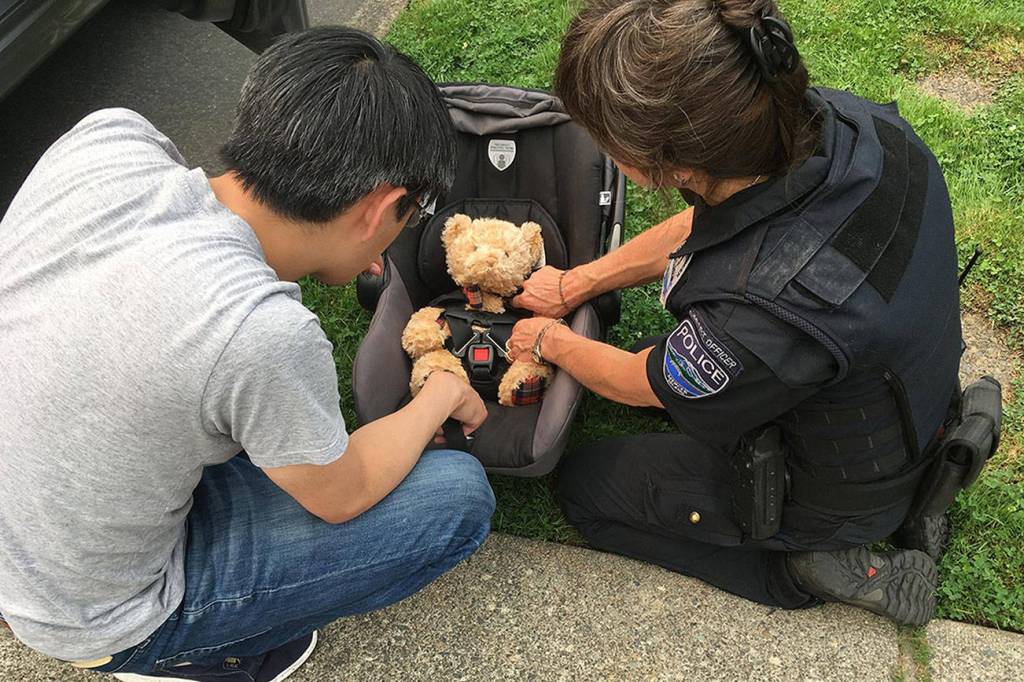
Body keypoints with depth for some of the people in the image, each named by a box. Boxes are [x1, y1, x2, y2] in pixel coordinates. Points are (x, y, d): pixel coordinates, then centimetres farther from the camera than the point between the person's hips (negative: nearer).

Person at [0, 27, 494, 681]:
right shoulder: (265, 333, -38)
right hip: (94, 623, -6)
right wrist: (444, 393, 1)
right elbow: (342, 496, -16)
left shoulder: (108, 136, -19)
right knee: (462, 496, -8)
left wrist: (326, 251, 5)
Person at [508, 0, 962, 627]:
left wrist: (550, 341, 2)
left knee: (584, 484, 10)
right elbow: (705, 223, -4)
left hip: (839, 500, -7)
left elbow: (637, 384, -19)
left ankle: (809, 567, 5)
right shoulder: (848, 122, -23)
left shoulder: (768, 312, -44)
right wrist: (574, 285, 5)